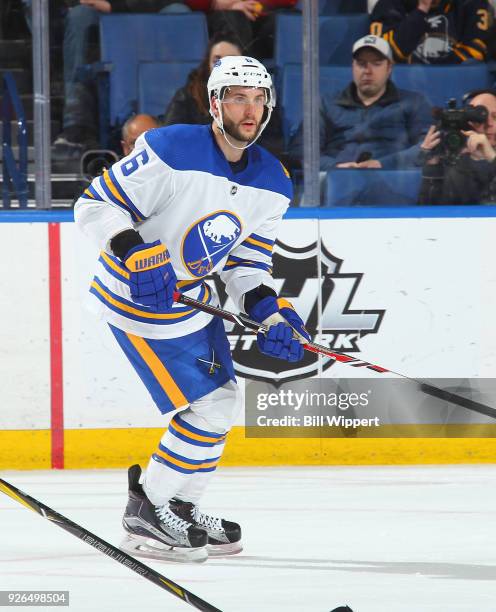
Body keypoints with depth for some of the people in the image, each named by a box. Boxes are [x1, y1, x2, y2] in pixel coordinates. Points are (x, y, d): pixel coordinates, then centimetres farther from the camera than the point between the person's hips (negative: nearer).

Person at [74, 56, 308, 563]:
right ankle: (146, 514, 0)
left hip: (190, 297, 9)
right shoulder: (170, 151, -23)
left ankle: (179, 509, 30)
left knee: (221, 402, 15)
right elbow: (95, 205, -19)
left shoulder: (272, 183, -1)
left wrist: (269, 311, -10)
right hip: (141, 296, -9)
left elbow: (247, 262, 7)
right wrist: (135, 253, -33)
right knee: (210, 406, -11)